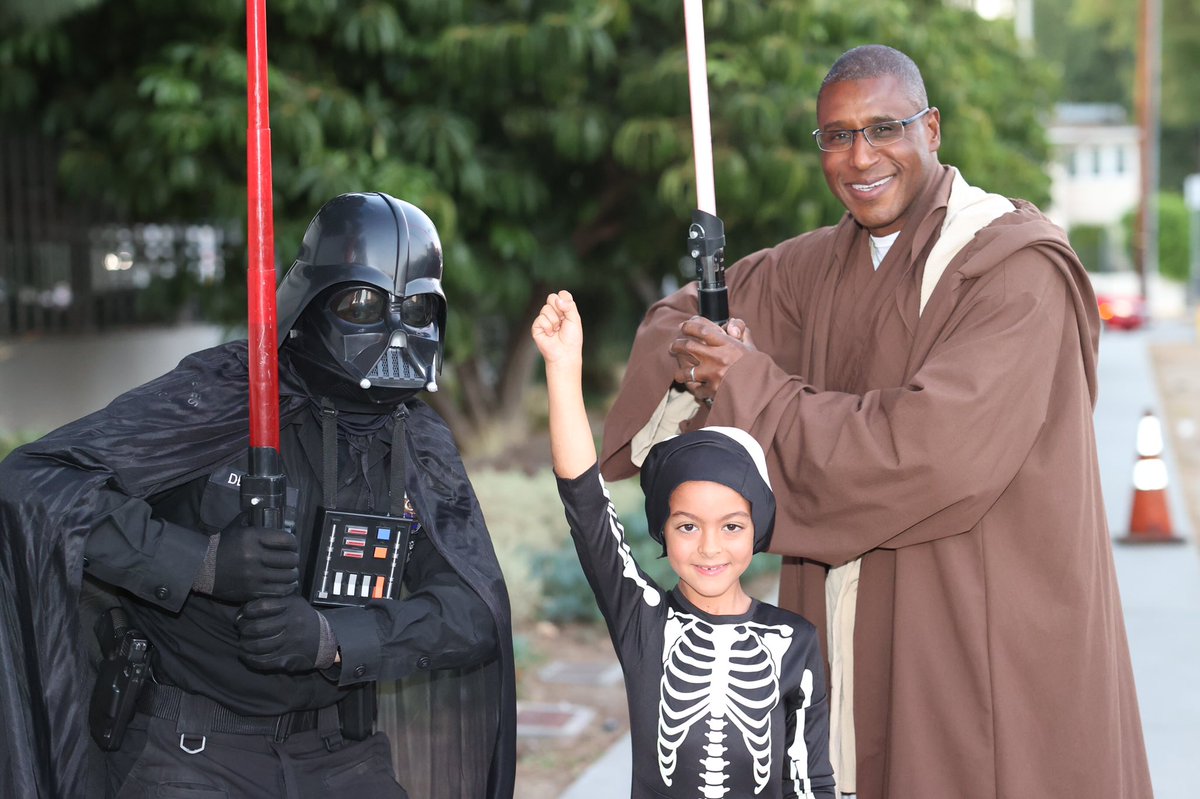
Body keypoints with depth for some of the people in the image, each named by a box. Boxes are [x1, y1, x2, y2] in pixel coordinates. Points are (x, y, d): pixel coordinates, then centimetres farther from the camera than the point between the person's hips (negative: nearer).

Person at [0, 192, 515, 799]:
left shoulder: (420, 446, 3)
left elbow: (474, 612, -3)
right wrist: (203, 561, -30)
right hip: (191, 750, -5)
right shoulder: (215, 396, -14)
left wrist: (331, 637, -21)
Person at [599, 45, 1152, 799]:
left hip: (988, 634, -6)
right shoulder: (820, 266, 8)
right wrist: (688, 362, -6)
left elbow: (928, 451, -23)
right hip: (854, 632, 6)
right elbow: (683, 313, 19)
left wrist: (755, 387, -15)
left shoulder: (1021, 267, -15)